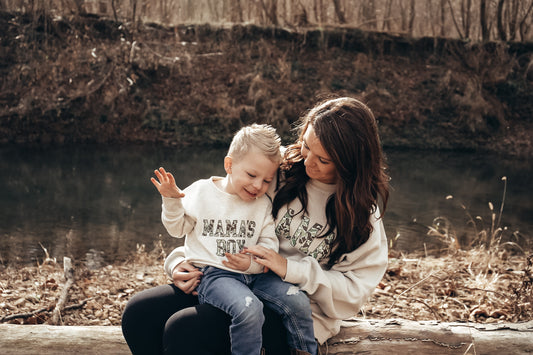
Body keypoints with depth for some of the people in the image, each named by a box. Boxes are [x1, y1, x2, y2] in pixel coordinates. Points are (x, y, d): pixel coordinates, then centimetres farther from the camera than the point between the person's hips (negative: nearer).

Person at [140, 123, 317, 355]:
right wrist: (171, 201, -8)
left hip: (255, 274, 4)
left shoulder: (264, 205, 11)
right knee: (249, 309, -33)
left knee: (299, 302, -15)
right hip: (213, 273, -4)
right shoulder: (201, 192, 4)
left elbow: (269, 242, 7)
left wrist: (254, 262, -14)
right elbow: (178, 229, 10)